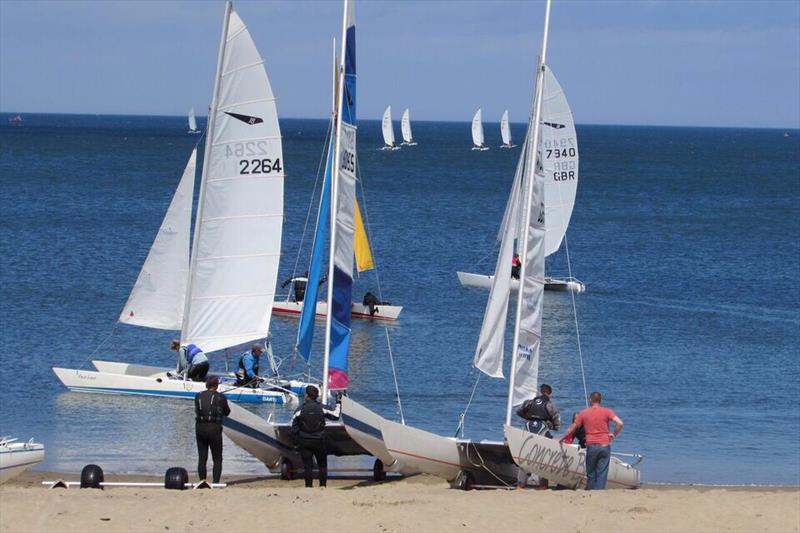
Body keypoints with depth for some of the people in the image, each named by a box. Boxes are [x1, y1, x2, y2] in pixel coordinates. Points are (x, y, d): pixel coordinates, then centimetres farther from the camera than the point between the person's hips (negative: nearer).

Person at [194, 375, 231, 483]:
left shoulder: (198, 396, 4)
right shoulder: (220, 397, -5)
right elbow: (227, 412, 9)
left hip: (200, 428, 3)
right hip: (214, 429, -3)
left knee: (202, 458, 10)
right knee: (217, 459, 5)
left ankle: (202, 482, 10)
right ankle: (216, 482, -2)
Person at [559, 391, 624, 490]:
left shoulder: (583, 413, 6)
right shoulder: (606, 411, 3)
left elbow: (572, 428, 13)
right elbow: (619, 423, -9)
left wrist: (561, 439, 26)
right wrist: (614, 435, 5)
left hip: (591, 446, 0)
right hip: (605, 445, 0)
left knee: (591, 474, 9)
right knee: (602, 473, 1)